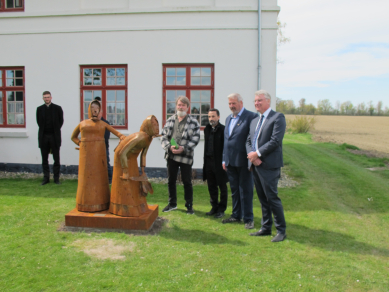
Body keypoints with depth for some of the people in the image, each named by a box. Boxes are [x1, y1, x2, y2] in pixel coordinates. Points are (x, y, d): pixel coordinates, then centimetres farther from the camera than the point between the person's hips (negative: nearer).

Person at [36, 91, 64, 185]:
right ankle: (46, 178, 15)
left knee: (56, 159, 2)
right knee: (44, 159, 6)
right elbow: (39, 122, 12)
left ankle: (56, 178, 9)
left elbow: (61, 121, 5)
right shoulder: (39, 109, 8)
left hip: (54, 136, -2)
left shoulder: (57, 108, 2)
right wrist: (44, 130, 7)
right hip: (43, 136, 2)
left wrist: (56, 130, 5)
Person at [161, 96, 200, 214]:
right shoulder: (170, 120, 10)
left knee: (187, 182, 4)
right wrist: (169, 147, -12)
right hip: (171, 155, 4)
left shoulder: (193, 122, -2)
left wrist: (183, 148, -19)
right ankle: (172, 203, 30)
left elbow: (195, 139, -8)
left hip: (185, 157, -4)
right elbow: (164, 137, 6)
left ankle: (189, 205, 19)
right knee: (171, 180, 13)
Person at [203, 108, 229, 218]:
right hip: (209, 161, 6)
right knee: (211, 186, 14)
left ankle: (221, 209, 19)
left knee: (222, 187, 8)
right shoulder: (207, 129, 10)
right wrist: (205, 161, 11)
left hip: (219, 162, -6)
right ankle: (214, 207, 27)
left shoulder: (223, 129, -10)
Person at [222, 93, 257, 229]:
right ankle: (236, 215, 29)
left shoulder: (251, 117, -8)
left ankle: (248, 218, 16)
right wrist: (224, 159, 16)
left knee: (245, 191, 3)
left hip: (243, 161, -7)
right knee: (234, 190, 16)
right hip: (231, 161, 7)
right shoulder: (228, 119, 16)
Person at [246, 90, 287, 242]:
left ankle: (281, 231, 10)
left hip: (269, 165, -7)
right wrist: (251, 155, -5)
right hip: (255, 165, 7)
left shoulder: (278, 117, -6)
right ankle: (266, 228, 24)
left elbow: (275, 141, -16)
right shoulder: (254, 121, 19)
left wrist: (257, 153, -14)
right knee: (263, 199, 13)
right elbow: (248, 141, 14)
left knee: (272, 198, -4)